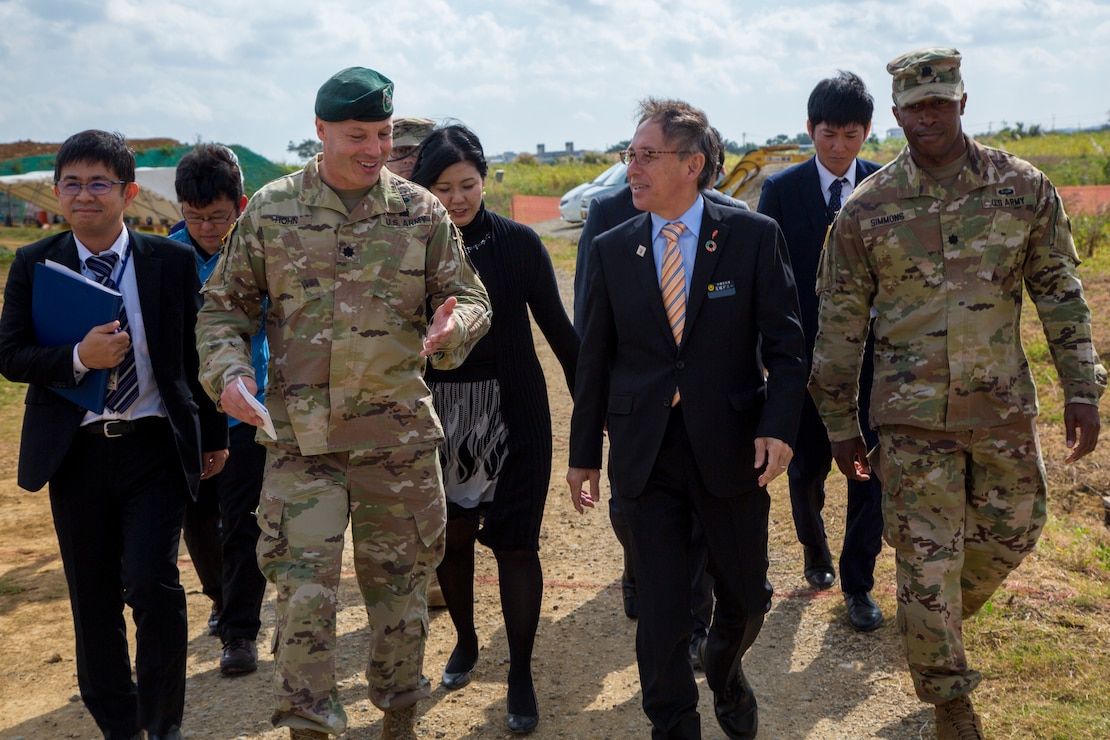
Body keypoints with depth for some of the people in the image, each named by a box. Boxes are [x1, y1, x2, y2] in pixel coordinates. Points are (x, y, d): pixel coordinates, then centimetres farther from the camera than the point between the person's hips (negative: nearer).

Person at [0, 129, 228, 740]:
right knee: (93, 599, 10)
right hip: (76, 453, 2)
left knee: (152, 583, -13)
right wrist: (78, 358, -19)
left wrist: (214, 435, 11)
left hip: (155, 445, -2)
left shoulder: (171, 261, 0)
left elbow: (198, 351, 8)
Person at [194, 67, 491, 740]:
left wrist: (452, 325, -18)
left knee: (400, 583, 12)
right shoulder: (271, 210, 1)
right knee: (303, 591, -4)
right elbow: (224, 304, 8)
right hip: (301, 436, -1)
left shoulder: (421, 211, 2)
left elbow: (471, 298, 5)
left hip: (400, 434, 1)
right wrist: (228, 371, -10)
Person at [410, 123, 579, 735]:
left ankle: (521, 675, 15)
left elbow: (556, 327, -1)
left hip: (511, 415, -2)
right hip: (438, 415, 2)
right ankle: (465, 641, 39)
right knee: (450, 537, 14)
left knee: (515, 542, 1)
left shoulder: (518, 243, -5)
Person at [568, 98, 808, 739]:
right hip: (645, 455, 1)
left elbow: (785, 342, -3)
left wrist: (779, 425, -17)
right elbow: (595, 358, 8)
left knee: (748, 596, 14)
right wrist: (585, 452, 9)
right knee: (662, 613, 5)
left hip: (730, 447, 0)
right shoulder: (612, 251, 3)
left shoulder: (753, 236, -3)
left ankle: (727, 672, 47)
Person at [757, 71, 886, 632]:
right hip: (805, 355, 0)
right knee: (806, 468, 15)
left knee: (868, 470, 2)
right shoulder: (780, 190, -3)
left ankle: (858, 585, 18)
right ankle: (816, 552, 42)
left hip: (871, 354, 0)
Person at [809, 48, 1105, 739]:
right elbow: (840, 324, 0)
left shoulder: (1025, 188, -2)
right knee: (927, 561, 3)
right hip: (913, 417, -2)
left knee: (1013, 534, 15)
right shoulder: (866, 208, -5)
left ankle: (941, 618, 46)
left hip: (1004, 406, 2)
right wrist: (841, 424, 2)